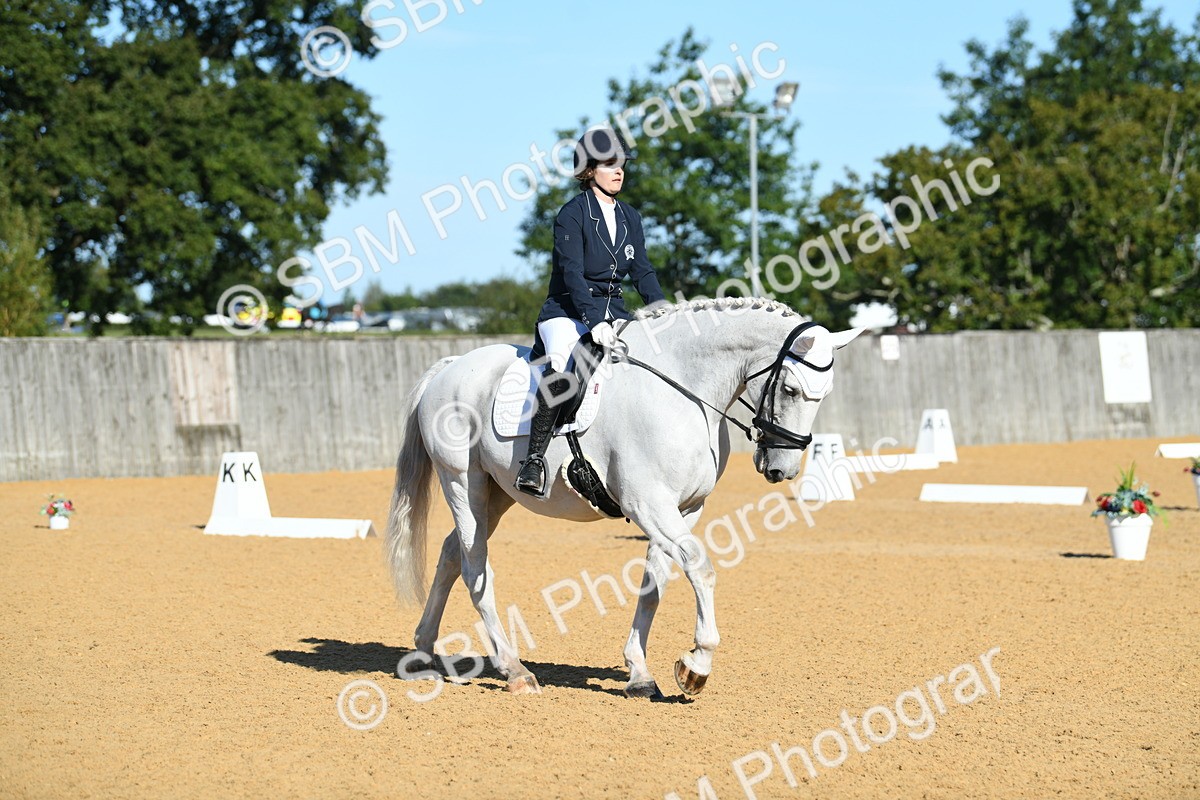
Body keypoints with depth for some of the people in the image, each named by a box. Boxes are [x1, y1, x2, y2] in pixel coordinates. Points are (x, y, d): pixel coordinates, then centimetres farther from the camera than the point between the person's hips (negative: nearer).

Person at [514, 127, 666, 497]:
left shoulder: (629, 217, 12)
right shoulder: (572, 214, -8)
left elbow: (643, 272, 9)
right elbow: (572, 273, -18)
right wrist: (594, 323, -30)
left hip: (613, 313, 7)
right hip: (567, 312, -7)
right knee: (561, 367, -35)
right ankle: (534, 458, -33)